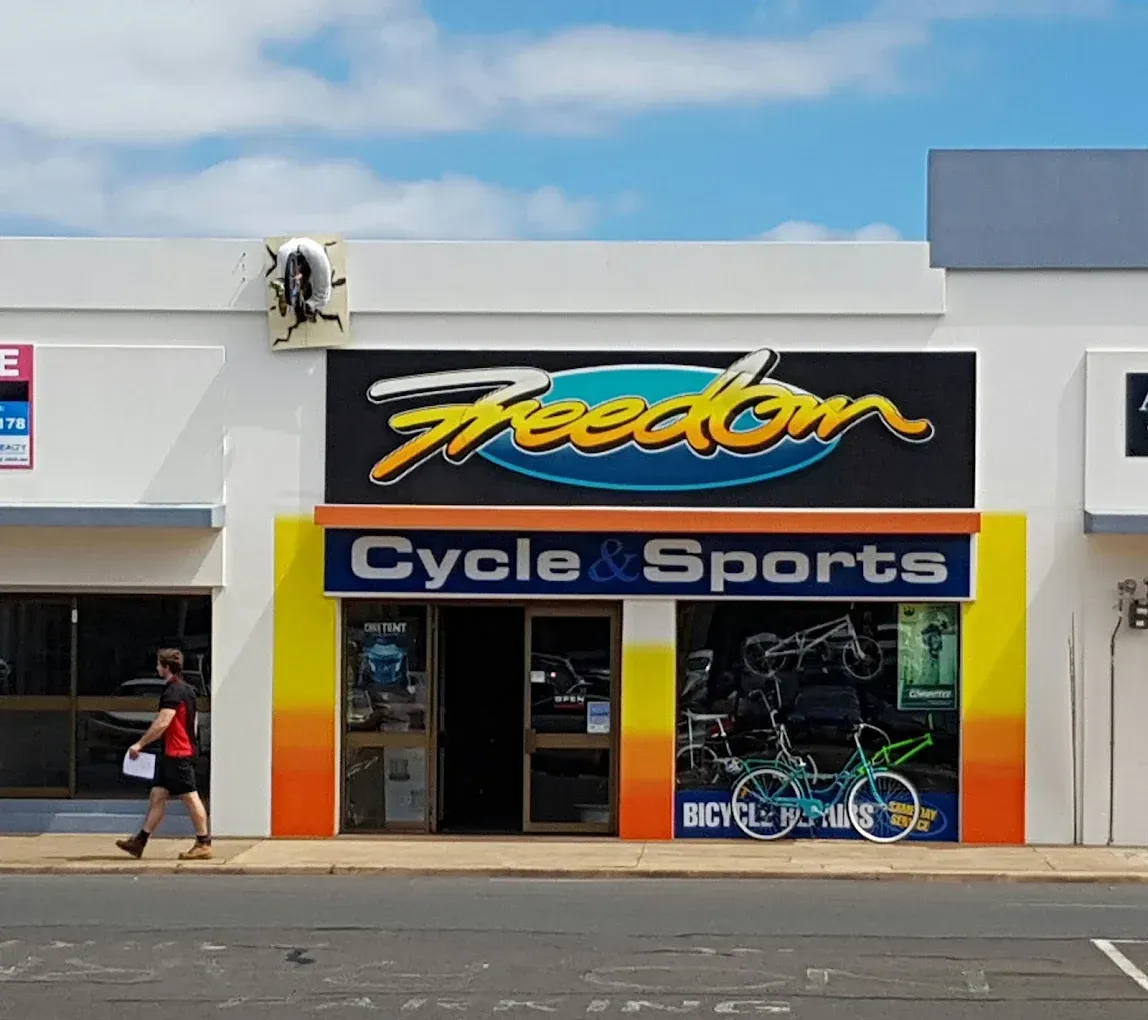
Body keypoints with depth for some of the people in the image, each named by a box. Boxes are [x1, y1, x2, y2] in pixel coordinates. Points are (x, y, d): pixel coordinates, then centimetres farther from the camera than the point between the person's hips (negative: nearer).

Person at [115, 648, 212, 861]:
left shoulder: (174, 691, -16)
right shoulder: (186, 689, 16)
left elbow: (162, 723, -22)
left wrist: (140, 744, -17)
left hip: (178, 754, -10)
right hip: (172, 755, 10)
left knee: (190, 798, -5)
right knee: (157, 796, 10)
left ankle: (204, 844, 0)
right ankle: (140, 841, 12)